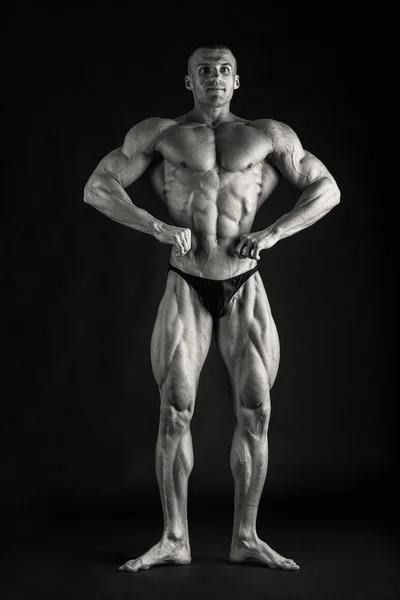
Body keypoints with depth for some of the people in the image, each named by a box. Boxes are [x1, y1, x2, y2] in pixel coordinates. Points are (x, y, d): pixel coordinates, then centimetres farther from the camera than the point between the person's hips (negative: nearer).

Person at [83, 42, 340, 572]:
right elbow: (98, 189, 1)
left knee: (255, 414, 0)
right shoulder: (159, 133, 7)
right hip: (187, 288, -1)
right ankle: (175, 540, 8)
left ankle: (246, 538, 13)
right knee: (175, 413, -2)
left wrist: (272, 234, -10)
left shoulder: (269, 136, 8)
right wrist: (158, 227, -14)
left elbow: (327, 190, 6)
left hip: (246, 289, 1)